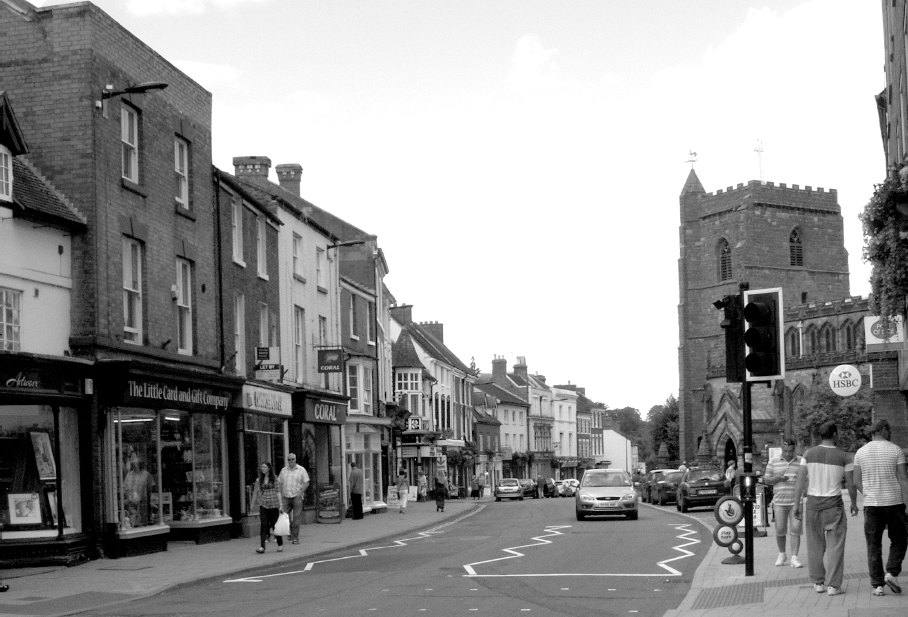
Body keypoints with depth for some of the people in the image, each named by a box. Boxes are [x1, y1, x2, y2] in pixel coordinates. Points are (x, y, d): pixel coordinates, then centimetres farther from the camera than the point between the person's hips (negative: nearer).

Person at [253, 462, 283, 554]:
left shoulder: (274, 478, 1)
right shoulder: (259, 480, 7)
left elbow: (278, 491, 0)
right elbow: (256, 492, 13)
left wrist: (280, 505, -4)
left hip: (274, 505, -1)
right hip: (263, 504, 1)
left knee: (275, 525, 7)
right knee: (263, 525, -10)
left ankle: (280, 544, 25)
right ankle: (262, 546, -16)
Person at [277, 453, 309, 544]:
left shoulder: (301, 470, 2)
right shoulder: (283, 470, 12)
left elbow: (306, 483, 0)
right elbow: (280, 483, 16)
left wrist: (300, 493, -9)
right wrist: (281, 494, 5)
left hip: (297, 497, -3)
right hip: (286, 497, 3)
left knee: (296, 519, -5)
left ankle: (295, 538, 0)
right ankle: (291, 534, 19)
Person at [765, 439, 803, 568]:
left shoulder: (801, 462, 5)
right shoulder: (774, 462, 7)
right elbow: (766, 480, 8)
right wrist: (777, 478, -11)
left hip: (796, 502, -1)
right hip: (779, 502, 1)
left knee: (795, 530, -6)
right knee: (780, 530, 2)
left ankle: (794, 558, -4)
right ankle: (782, 554, 22)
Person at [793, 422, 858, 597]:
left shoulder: (809, 454, -1)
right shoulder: (844, 457, -5)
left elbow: (800, 480, -4)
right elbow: (851, 484, -2)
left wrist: (796, 505, 0)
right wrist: (854, 504, 14)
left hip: (813, 504, 2)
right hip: (834, 504, -2)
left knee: (815, 545, 12)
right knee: (835, 546, 2)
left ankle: (818, 582, 16)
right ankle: (833, 585, -1)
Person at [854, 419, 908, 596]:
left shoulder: (861, 452, 3)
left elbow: (856, 481, 4)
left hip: (871, 505, 2)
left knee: (874, 546, 7)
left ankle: (877, 585, 1)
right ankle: (892, 573, -5)